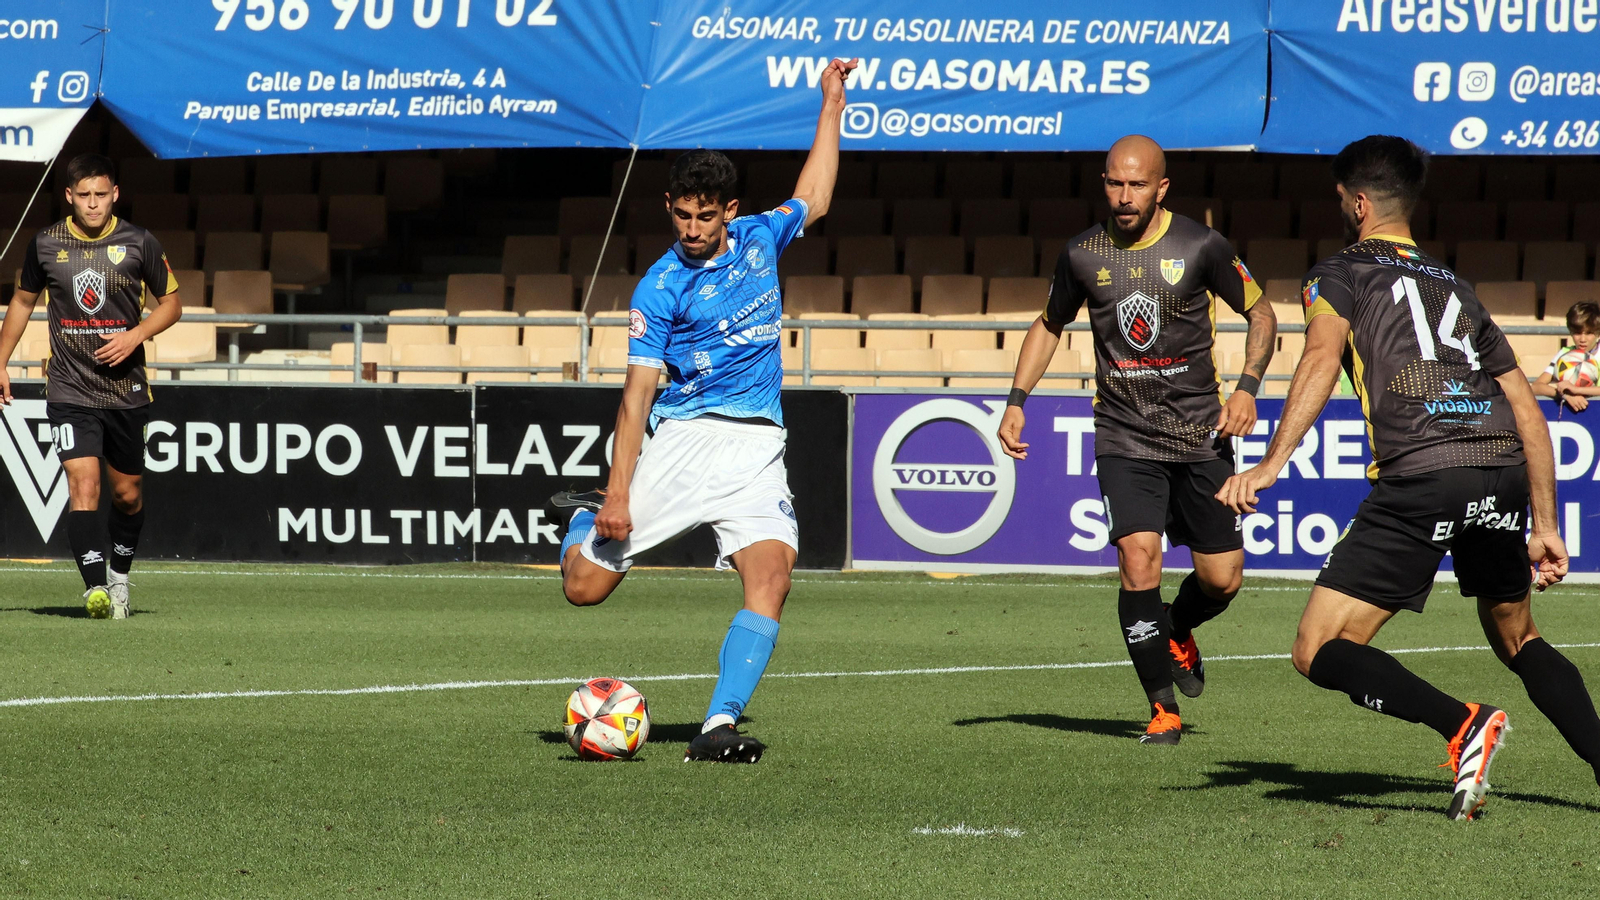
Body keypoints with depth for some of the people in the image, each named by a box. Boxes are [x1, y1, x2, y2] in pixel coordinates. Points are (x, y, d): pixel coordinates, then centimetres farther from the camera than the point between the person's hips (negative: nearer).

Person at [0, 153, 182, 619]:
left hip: (127, 389, 1)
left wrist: (136, 335, -11)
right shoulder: (46, 244, 0)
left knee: (127, 493, 11)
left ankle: (120, 578, 34)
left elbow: (171, 303, 7)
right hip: (70, 392, -1)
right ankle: (95, 587, -24)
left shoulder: (139, 243, -2)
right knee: (84, 482, -18)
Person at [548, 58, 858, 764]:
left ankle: (718, 729, -25)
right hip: (684, 438, -3)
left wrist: (832, 103, 31)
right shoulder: (659, 289, -5)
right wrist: (618, 493, -18)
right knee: (584, 587, -4)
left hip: (758, 448, 3)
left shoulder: (758, 239, 10)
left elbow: (813, 199, 32)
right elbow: (637, 395, -9)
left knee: (771, 577, -21)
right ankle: (590, 514, 32)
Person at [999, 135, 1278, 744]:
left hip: (1201, 435, 0)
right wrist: (1016, 401, 6)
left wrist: (1248, 387, -10)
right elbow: (1049, 325, 17)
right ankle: (1163, 709, -6)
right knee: (1139, 558, -19)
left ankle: (1176, 634, 39)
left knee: (1221, 580, 2)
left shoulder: (1200, 247, -7)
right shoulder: (1083, 254, -1)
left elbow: (1260, 313, 4)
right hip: (1123, 436, 0)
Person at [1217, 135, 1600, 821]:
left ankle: (1463, 724, -19)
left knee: (1320, 651, -1)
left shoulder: (1339, 274, 15)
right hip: (1503, 471, 6)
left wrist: (1272, 463, -16)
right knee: (1516, 639, 26)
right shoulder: (1456, 287, 30)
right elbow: (1528, 412, 27)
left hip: (1418, 478, -6)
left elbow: (1322, 357, -8)